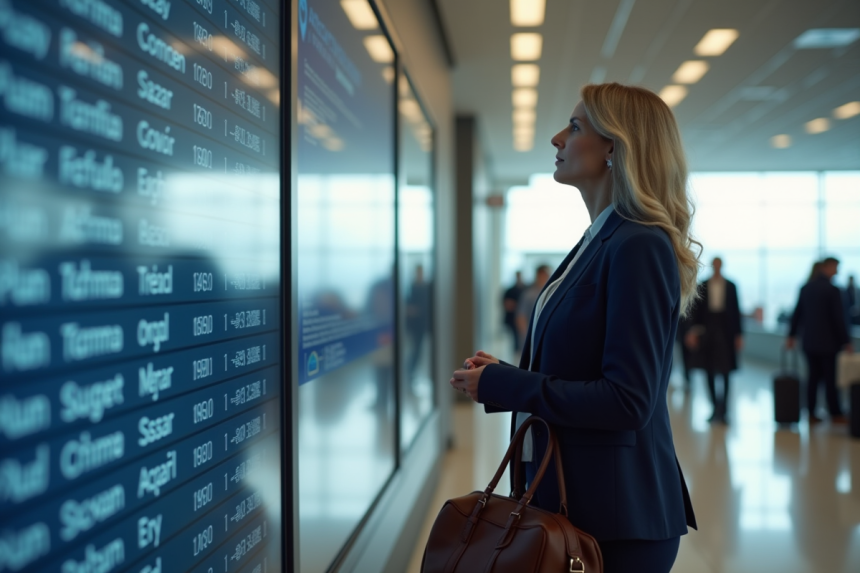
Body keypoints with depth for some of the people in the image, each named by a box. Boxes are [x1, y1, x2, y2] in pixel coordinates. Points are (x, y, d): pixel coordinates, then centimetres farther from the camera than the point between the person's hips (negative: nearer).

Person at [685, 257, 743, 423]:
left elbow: (736, 311, 3)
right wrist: (693, 330, -5)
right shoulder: (703, 286, 4)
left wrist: (738, 334, 0)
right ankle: (715, 408, 16)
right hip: (707, 331, 1)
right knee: (710, 372, 5)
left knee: (725, 372, -1)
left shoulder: (731, 286, 2)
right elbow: (697, 310, 4)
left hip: (725, 333, -1)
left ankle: (723, 410, 3)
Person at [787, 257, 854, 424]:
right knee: (830, 378, 2)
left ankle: (811, 413, 11)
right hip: (827, 342, -6)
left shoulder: (805, 288, 4)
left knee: (814, 376, 10)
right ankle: (835, 415, 9)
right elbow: (838, 318, -13)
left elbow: (797, 313, 9)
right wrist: (846, 341, -7)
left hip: (809, 341, 6)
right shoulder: (832, 290, -14)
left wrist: (792, 335, 17)